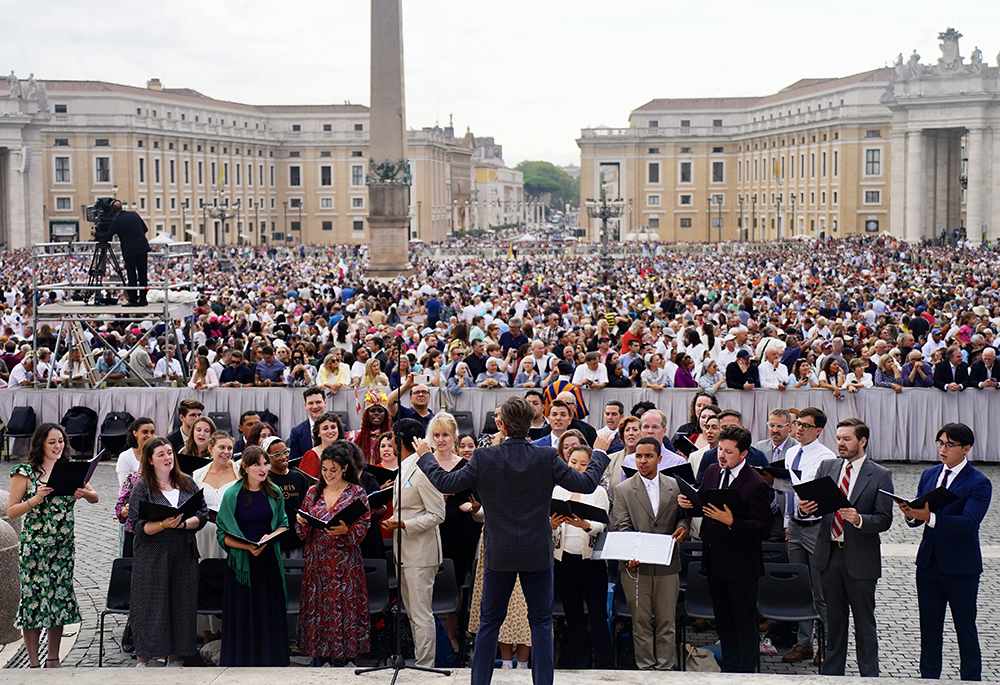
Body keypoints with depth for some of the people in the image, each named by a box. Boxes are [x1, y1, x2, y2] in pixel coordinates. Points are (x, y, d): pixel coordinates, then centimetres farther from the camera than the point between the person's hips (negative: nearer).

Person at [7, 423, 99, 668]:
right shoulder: (26, 472, -4)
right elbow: (11, 512, -6)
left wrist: (84, 493, -16)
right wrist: (36, 499, -21)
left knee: (60, 597, 7)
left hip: (64, 546, 4)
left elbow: (94, 498, 6)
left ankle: (53, 659, 18)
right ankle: (33, 663, 5)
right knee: (34, 597, -3)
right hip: (34, 546, -4)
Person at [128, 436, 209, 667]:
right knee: (150, 604, -2)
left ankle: (175, 656, 18)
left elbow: (203, 514, 3)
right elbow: (138, 525, -10)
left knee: (181, 603, 6)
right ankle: (142, 658, 8)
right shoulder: (142, 488, -2)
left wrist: (182, 523, -15)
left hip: (184, 555, 3)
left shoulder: (187, 484, 9)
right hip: (152, 557, -3)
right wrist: (164, 524, -26)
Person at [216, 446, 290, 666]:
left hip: (269, 561, 3)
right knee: (242, 614, 0)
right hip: (242, 562, -2)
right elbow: (223, 535, -4)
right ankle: (241, 661, 10)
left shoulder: (274, 493, 5)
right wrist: (247, 546, -19)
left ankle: (270, 660, 15)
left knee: (270, 613, 5)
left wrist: (270, 536, -9)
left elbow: (283, 524, 12)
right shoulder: (232, 495, -4)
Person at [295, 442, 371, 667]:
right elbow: (304, 533, 12)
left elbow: (363, 528, -5)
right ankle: (320, 656, 10)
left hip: (345, 562, -3)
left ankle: (348, 656, 6)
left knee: (345, 605, -3)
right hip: (317, 561, 3)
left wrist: (346, 530, -23)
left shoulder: (357, 493, 1)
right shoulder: (313, 492, 10)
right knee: (317, 605, 2)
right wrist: (302, 523, -10)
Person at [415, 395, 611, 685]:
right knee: (541, 622, 8)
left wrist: (425, 456, 13)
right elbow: (586, 483, -4)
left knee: (489, 622, 12)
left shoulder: (484, 458, -11)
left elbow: (446, 482, -4)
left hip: (498, 555, 0)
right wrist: (599, 453, 13)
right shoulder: (547, 457, -10)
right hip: (538, 554, 0)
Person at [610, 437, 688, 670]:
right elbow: (621, 527, -5)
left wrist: (682, 527, -9)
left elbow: (682, 515, 16)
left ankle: (665, 667, 13)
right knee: (641, 622, 4)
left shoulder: (675, 486, 9)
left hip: (667, 566, 1)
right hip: (635, 566, -1)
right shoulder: (623, 490, 3)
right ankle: (645, 668, 12)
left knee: (666, 622, 5)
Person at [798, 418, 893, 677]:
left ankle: (869, 676, 14)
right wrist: (806, 507, -17)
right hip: (829, 554, 4)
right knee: (834, 619, 15)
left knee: (864, 622, 4)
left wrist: (859, 519, -28)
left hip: (860, 558, -4)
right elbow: (813, 501, 6)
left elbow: (884, 520, -10)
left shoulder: (880, 476, -5)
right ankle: (831, 673, 24)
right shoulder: (826, 467, 8)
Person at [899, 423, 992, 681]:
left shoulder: (979, 483, -11)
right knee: (929, 627, 13)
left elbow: (968, 523, -24)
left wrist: (930, 517, -36)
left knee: (966, 629, 5)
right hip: (928, 563, 5)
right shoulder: (928, 475, 8)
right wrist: (911, 514, -16)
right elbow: (919, 517, 8)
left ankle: (971, 679, 17)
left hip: (961, 568, -5)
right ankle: (928, 678, 24)